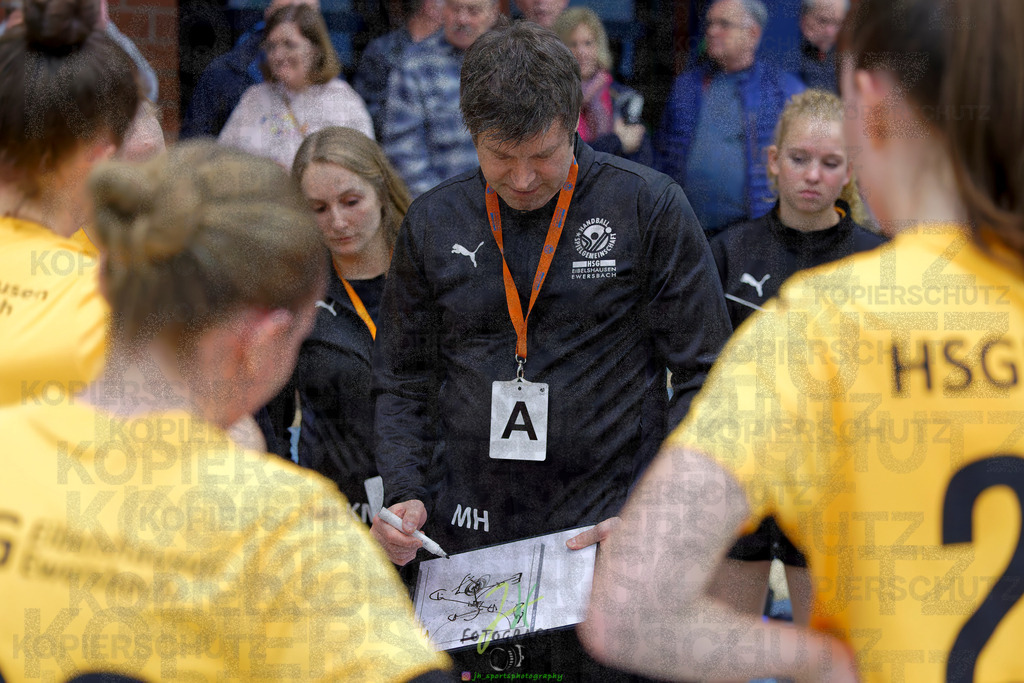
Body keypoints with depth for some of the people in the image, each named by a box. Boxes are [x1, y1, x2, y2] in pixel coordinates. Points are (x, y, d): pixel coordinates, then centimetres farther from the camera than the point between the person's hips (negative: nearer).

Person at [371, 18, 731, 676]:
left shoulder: (650, 208, -3)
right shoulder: (433, 223, 6)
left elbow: (703, 376, -2)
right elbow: (402, 383, 14)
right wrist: (406, 495, -2)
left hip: (607, 539, -2)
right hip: (462, 545, 3)